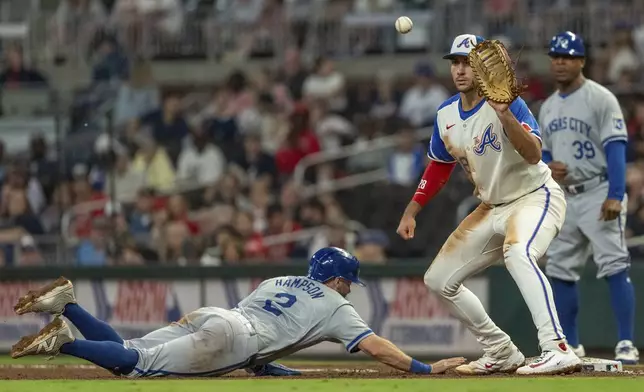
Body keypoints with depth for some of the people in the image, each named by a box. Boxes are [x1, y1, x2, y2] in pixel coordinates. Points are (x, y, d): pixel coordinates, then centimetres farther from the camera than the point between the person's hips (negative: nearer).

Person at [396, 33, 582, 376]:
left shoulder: (507, 102, -20)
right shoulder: (446, 115, 1)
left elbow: (533, 155, -35)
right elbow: (438, 166, 17)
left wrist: (504, 115, -46)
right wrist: (411, 211, 12)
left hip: (536, 197, -8)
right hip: (492, 208, 9)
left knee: (517, 253, -40)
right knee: (438, 280, 10)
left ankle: (558, 351, -50)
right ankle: (501, 354, 20)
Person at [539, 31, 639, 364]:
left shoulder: (600, 99, -8)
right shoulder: (548, 108, 14)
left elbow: (616, 148, -15)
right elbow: (543, 152, 23)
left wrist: (615, 196, -25)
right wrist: (547, 167, -3)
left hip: (599, 193, -8)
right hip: (565, 197, 8)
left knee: (614, 266, -16)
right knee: (560, 270, 7)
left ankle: (626, 345, -19)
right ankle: (571, 346, 16)